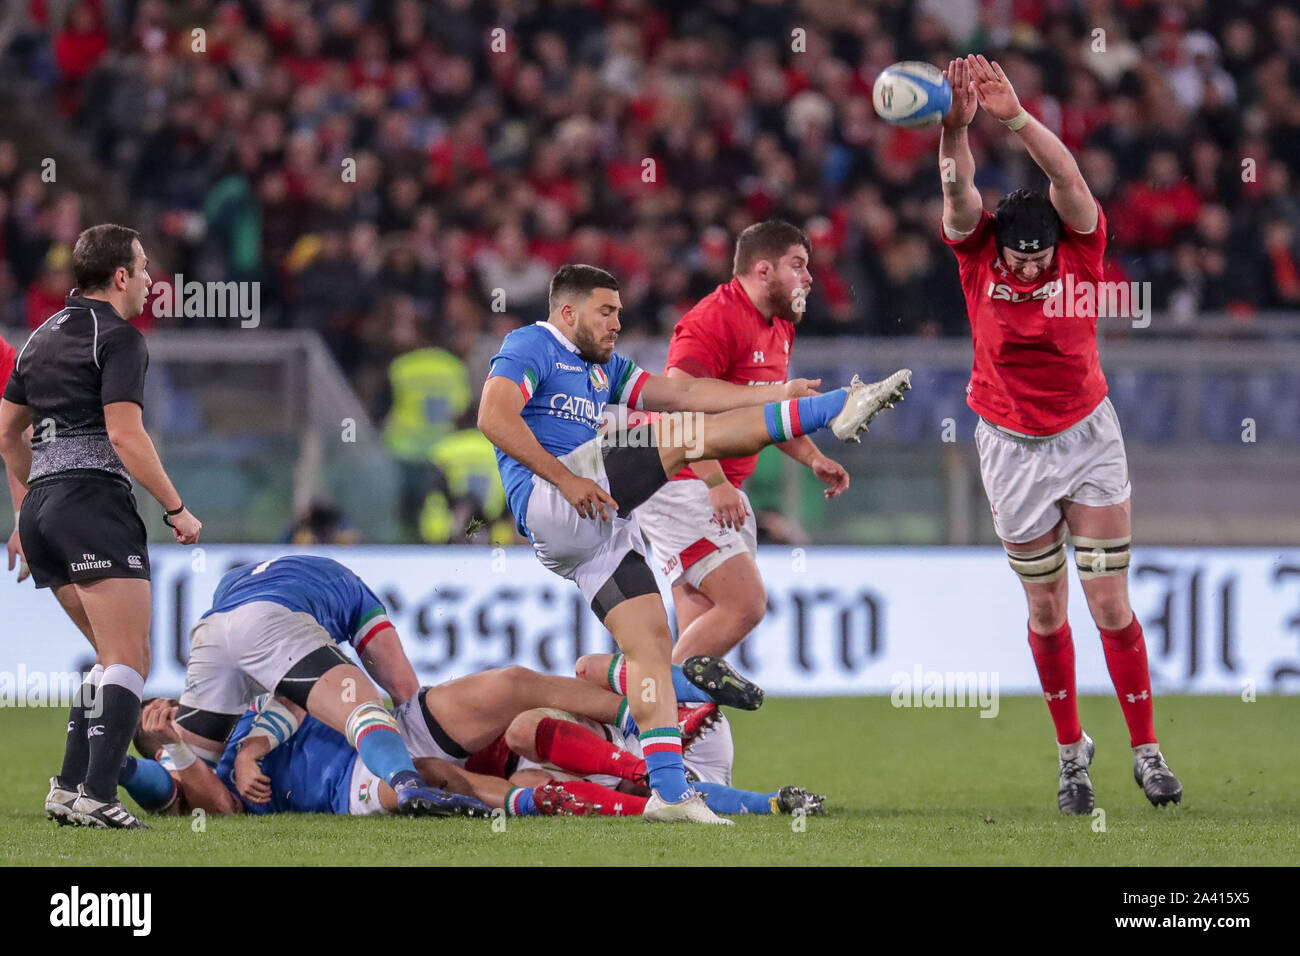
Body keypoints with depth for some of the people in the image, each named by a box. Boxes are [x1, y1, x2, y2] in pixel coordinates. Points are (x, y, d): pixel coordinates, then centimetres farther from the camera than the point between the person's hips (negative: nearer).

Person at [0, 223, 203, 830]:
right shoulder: (119, 339, -7)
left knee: (116, 656, 15)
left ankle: (69, 788, 7)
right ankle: (97, 796, -21)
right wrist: (177, 510, -10)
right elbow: (125, 435, -16)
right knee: (128, 660, -10)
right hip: (95, 502, -8)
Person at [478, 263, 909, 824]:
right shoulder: (531, 347, 2)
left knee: (650, 641, -1)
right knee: (679, 434, -16)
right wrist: (563, 478, -21)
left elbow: (681, 393, 21)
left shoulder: (602, 368, 28)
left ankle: (668, 791, -5)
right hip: (549, 505, -9)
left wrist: (775, 395, 11)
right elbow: (494, 417, -15)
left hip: (602, 525, 9)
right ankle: (838, 410, -18)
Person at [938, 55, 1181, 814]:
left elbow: (1068, 179, -31)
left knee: (1111, 603, -2)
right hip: (1012, 445, 1)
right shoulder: (978, 253, -12)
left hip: (1087, 435, -1)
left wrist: (1016, 117, -44)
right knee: (1046, 610, 7)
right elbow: (959, 192, -29)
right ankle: (1072, 751, 20)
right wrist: (957, 127, -48)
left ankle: (1146, 749, 9)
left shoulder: (1083, 247, -14)